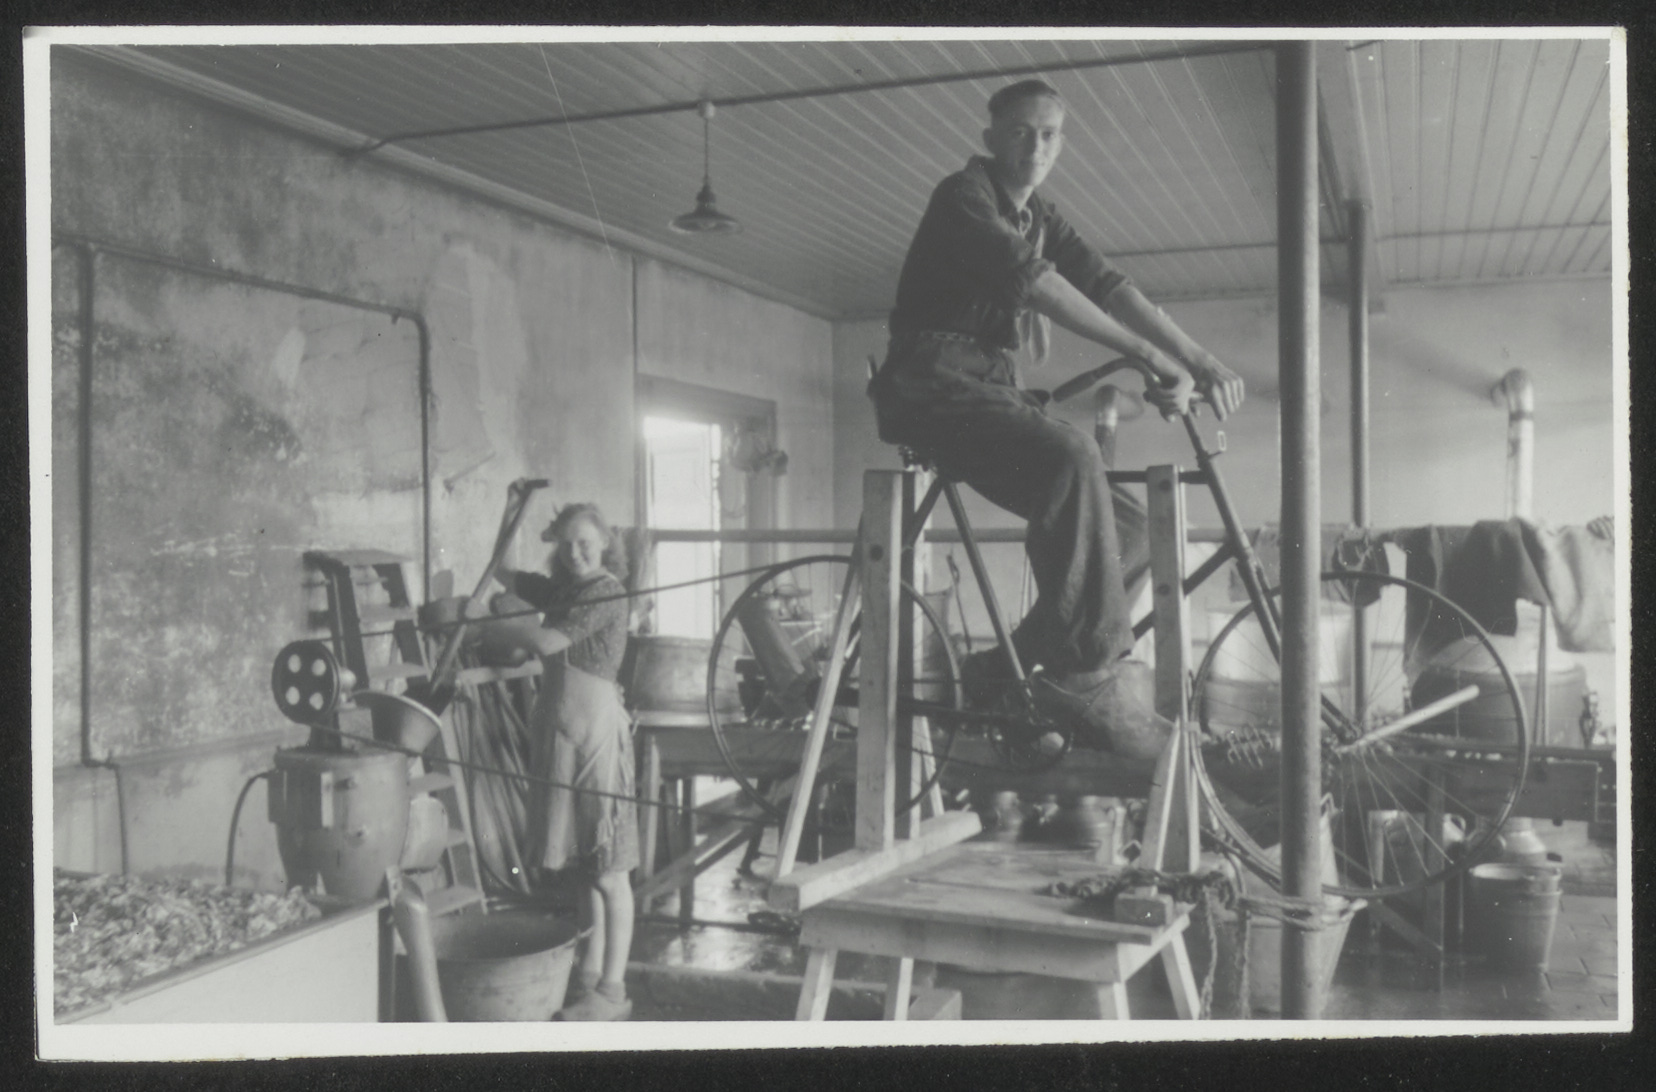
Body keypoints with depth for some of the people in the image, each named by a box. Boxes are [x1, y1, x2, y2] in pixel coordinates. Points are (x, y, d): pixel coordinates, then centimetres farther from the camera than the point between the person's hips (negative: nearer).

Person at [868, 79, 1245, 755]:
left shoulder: (1041, 220, 18)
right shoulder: (964, 197, -6)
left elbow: (1110, 288, 4)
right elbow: (1035, 282, -21)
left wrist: (1201, 361, -11)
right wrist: (1152, 357, -26)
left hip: (995, 388, 8)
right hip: (935, 380, -8)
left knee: (1120, 517, -4)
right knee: (1073, 458, -32)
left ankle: (1016, 665, 4)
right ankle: (1093, 677, -30)